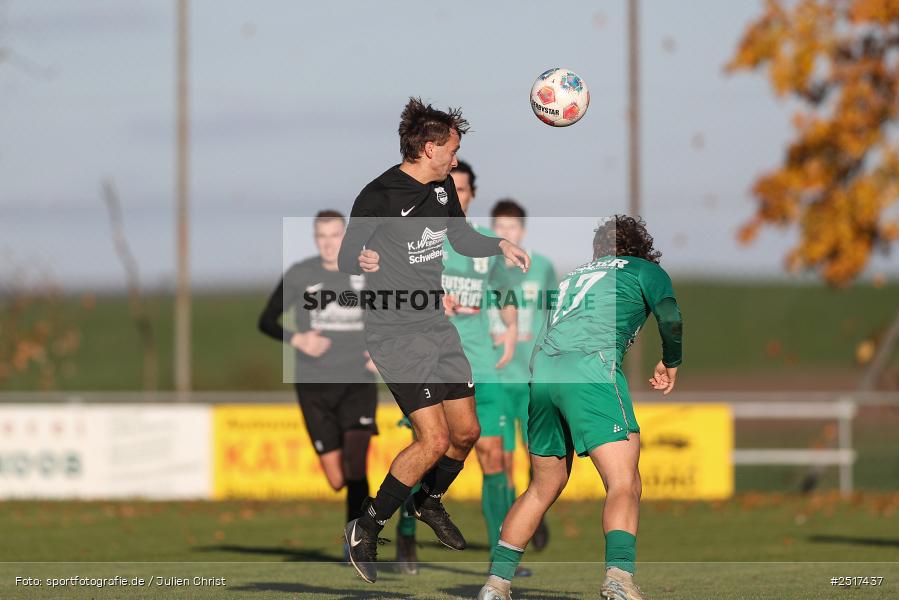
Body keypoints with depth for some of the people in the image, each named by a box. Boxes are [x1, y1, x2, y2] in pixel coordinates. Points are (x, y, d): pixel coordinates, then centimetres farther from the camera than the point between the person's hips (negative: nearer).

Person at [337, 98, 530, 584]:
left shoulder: (442, 187, 8)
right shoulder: (380, 196, -16)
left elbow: (462, 238, 24)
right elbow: (344, 257, -13)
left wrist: (500, 246, 6)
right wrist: (361, 260, -36)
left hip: (437, 325, 8)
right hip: (395, 334, -8)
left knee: (466, 433, 11)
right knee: (435, 440, -16)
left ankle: (427, 501, 40)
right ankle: (366, 530, -3)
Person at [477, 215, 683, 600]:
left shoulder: (574, 275, 32)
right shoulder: (645, 270, 17)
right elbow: (671, 320, 4)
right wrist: (670, 364, 21)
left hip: (541, 371, 6)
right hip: (591, 366, -6)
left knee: (545, 486, 20)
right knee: (624, 484, -11)